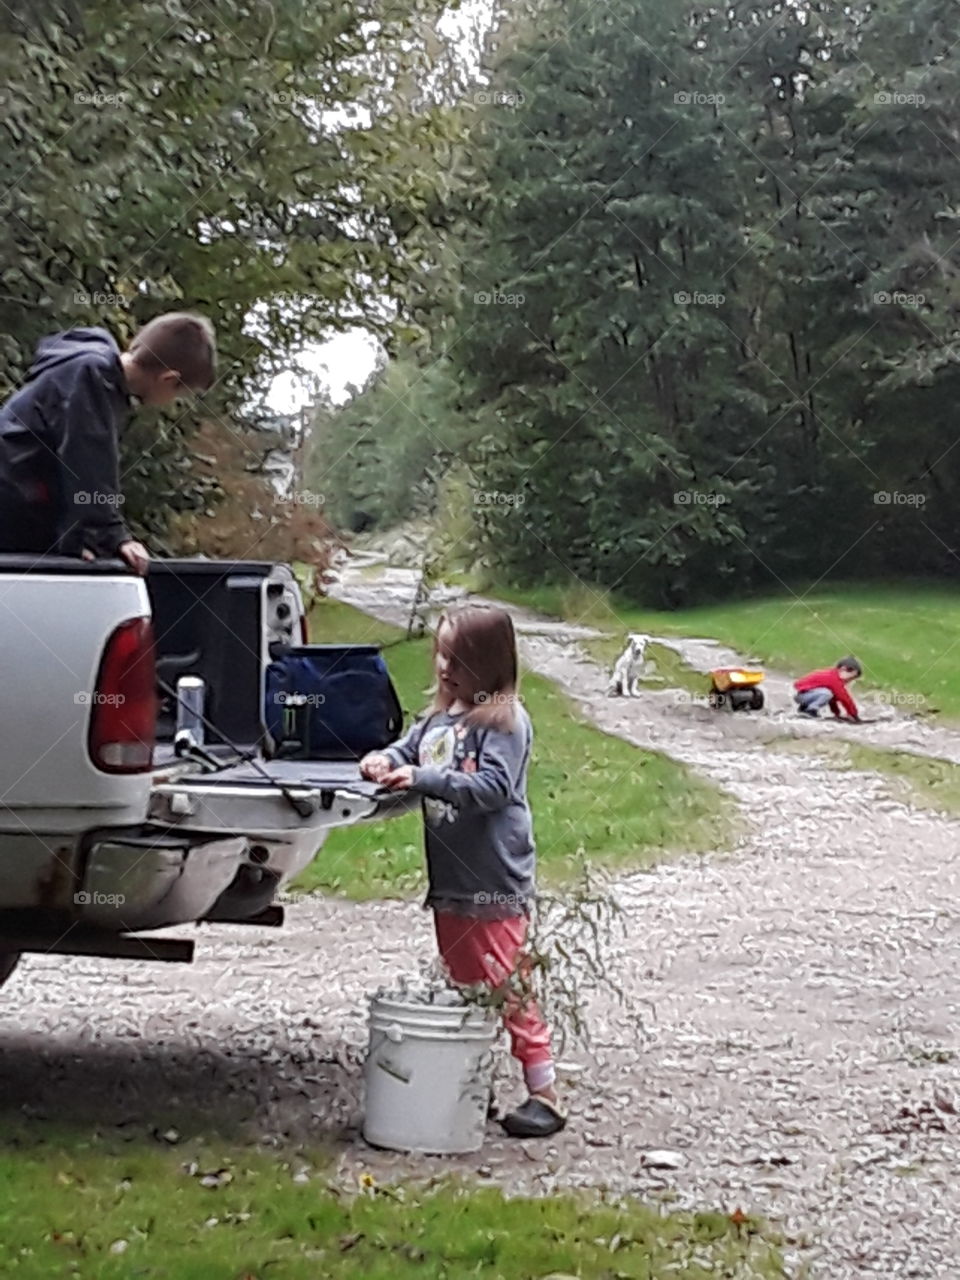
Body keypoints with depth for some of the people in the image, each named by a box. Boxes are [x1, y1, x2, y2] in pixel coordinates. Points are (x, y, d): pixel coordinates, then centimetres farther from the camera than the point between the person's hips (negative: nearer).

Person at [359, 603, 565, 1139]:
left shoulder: (505, 720, -13)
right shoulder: (441, 716, 11)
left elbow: (493, 787, -22)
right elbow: (411, 747, 18)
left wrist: (424, 779, -28)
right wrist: (388, 759, -6)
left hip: (494, 885, -8)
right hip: (449, 882, 8)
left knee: (510, 992, -4)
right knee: (462, 989, 17)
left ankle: (545, 1095, 5)